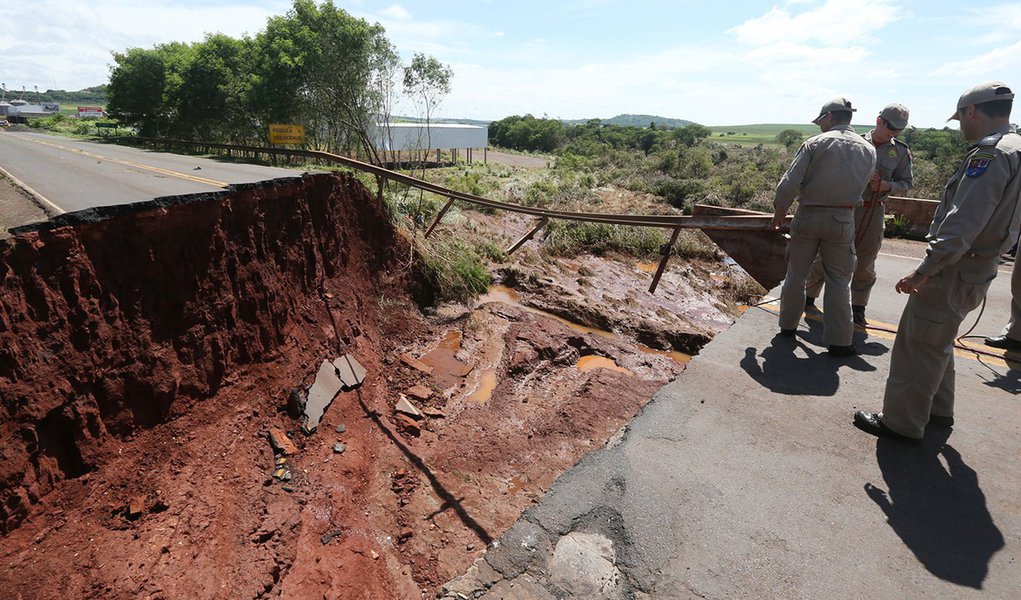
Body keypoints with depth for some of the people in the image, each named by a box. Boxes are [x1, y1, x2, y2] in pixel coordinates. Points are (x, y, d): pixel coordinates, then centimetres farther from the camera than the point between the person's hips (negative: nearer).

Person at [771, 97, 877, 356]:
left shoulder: (815, 143, -6)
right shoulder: (868, 150, 6)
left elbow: (789, 183, -11)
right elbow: (860, 187, 8)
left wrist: (779, 212, 1)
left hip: (807, 216, -2)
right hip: (842, 220, 2)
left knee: (796, 274, 12)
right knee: (838, 280, 7)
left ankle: (788, 325, 23)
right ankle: (838, 341, 8)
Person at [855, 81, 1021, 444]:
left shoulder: (990, 155, -18)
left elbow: (962, 225, -28)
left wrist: (924, 271, -27)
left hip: (954, 271, -10)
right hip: (978, 267, 10)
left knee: (916, 346, -2)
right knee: (937, 342, 22)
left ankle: (901, 423, 8)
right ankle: (938, 411, 36)